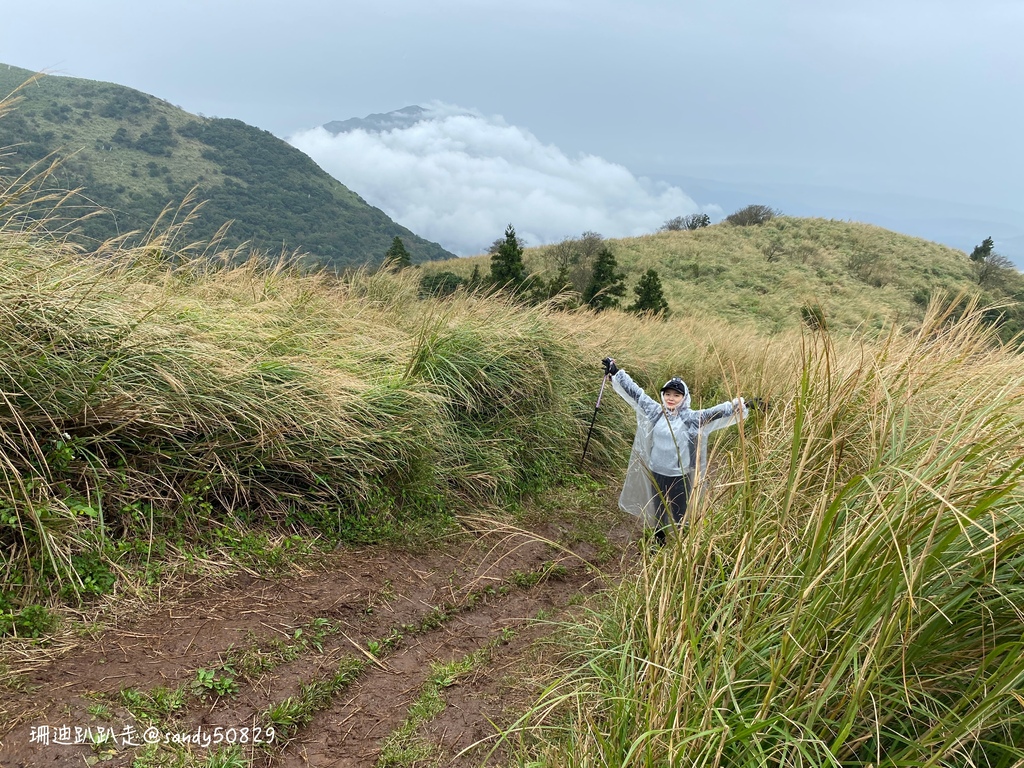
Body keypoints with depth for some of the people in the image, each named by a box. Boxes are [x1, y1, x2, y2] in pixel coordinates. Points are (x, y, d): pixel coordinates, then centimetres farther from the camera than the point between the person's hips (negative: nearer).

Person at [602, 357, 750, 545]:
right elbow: (635, 392, 1)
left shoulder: (691, 418, -14)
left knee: (680, 515, 9)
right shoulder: (655, 411, -4)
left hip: (680, 476, -4)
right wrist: (616, 372, 4)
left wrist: (741, 406, -36)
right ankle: (658, 543, 42)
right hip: (656, 473, 4)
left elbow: (716, 412, -24)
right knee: (658, 512, 22)